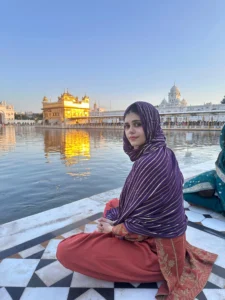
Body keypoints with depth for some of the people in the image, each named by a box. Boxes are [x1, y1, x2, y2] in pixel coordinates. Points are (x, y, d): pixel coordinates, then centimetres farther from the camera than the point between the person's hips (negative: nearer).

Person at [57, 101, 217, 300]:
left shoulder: (151, 162, -29)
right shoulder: (162, 154, 1)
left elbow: (142, 222, -24)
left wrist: (113, 228, -5)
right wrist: (117, 220, 8)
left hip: (154, 244, -9)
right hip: (162, 233, 9)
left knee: (66, 250, -12)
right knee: (112, 205, 31)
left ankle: (154, 266, -4)